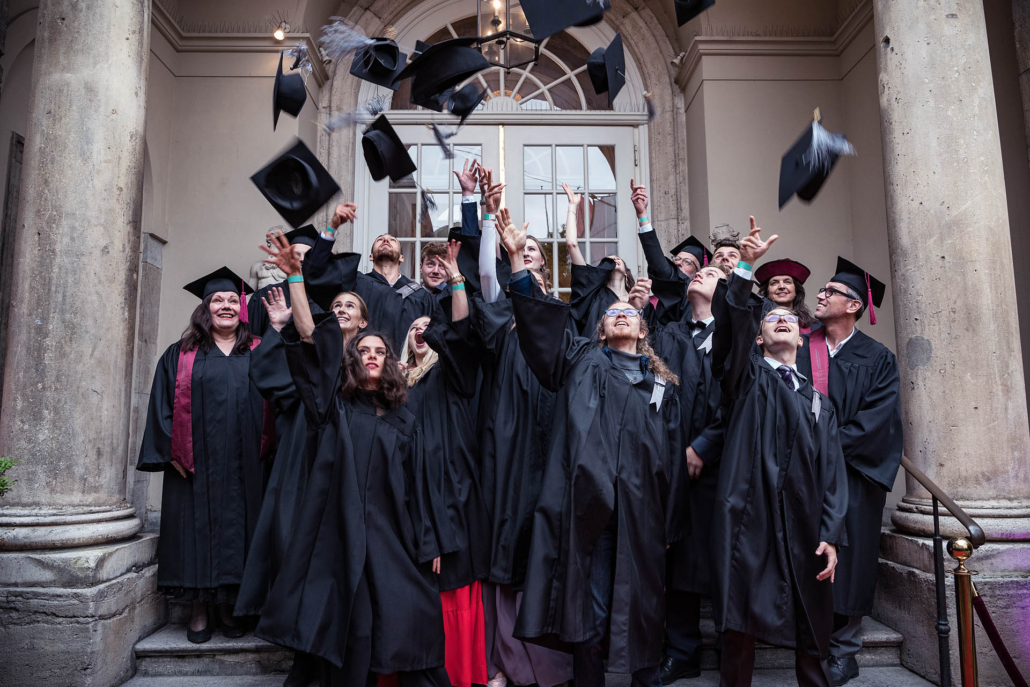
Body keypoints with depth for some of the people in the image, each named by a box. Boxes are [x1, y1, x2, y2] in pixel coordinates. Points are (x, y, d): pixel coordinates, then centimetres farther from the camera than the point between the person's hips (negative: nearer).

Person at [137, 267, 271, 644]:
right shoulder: (181, 355, 8)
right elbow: (163, 405, 3)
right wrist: (171, 451, -6)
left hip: (244, 467, 1)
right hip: (196, 466, 0)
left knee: (237, 530, 4)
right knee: (197, 528, 3)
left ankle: (228, 604, 16)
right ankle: (200, 609, 15)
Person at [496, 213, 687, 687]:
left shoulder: (662, 384, 17)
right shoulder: (581, 360, 14)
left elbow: (672, 455, 12)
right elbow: (537, 320, 3)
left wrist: (671, 522, 7)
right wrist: (517, 259, -6)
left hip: (642, 509, 2)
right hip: (589, 502, -2)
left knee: (642, 603, 9)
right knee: (589, 606, 3)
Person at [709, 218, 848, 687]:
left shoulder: (820, 402, 18)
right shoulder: (747, 378, 11)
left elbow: (833, 473, 10)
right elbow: (732, 327, -8)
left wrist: (831, 536, -1)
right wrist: (745, 267, -20)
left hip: (804, 529, 3)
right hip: (748, 520, -3)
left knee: (811, 637, 7)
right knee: (739, 627, -2)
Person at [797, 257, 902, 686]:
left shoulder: (877, 359, 4)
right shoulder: (799, 350, 9)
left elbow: (878, 419, -6)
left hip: (852, 472, -1)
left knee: (845, 559, 2)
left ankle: (842, 651, 14)